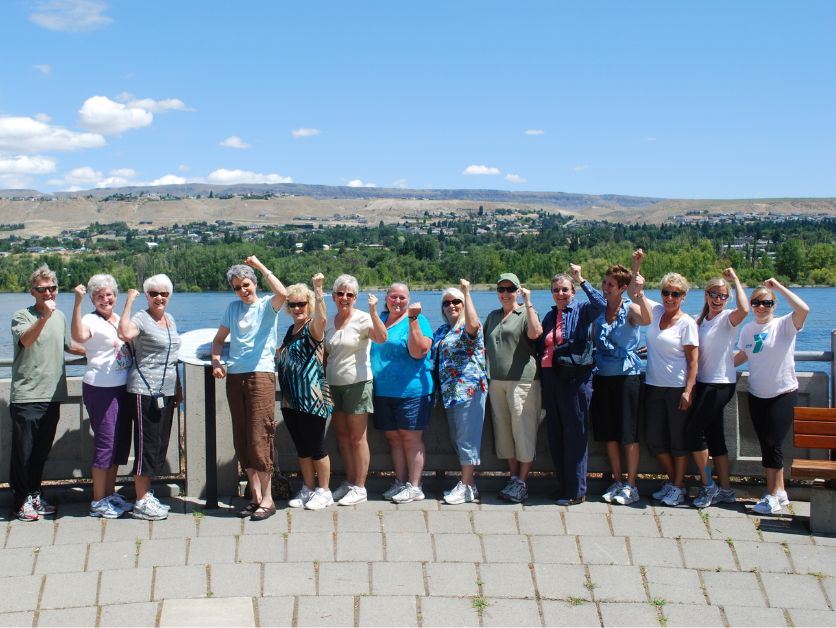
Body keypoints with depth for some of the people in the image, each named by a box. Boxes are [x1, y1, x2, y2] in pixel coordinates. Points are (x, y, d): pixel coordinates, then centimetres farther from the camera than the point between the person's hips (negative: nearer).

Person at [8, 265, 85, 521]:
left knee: (42, 451, 13)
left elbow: (69, 344, 30)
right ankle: (21, 501, 12)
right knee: (23, 451, 1)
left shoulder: (60, 316, 12)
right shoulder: (22, 316, -8)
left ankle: (34, 496, 26)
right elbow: (26, 340, -30)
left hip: (52, 396, 6)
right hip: (26, 397, -6)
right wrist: (44, 317, -43)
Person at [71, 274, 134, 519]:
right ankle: (98, 501, 6)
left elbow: (131, 339, 25)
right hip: (101, 388, -8)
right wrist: (77, 302, -38)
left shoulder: (120, 319, 12)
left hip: (123, 387, 8)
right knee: (106, 443, -4)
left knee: (121, 441, 13)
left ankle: (110, 494, 26)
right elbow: (78, 336, -34)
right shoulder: (91, 320, -10)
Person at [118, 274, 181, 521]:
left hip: (166, 391, 8)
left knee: (160, 444, 12)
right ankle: (141, 503, 1)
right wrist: (129, 301, -24)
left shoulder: (170, 319, 15)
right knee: (146, 444, -6)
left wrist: (177, 388, 23)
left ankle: (147, 494, 22)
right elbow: (125, 334, -34)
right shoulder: (141, 319, -9)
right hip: (145, 391, -8)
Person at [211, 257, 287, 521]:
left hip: (261, 374, -6)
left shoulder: (267, 305, 1)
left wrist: (260, 265, -12)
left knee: (259, 438, -10)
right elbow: (218, 339, 21)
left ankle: (267, 499, -4)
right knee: (242, 440, 6)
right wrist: (215, 361, 1)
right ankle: (255, 496, 14)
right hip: (235, 377, 6)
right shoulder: (233, 308, 15)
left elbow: (282, 293, -22)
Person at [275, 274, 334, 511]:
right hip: (290, 400, 8)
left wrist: (318, 289, -43)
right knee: (301, 447, 14)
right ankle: (308, 489, 26)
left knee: (316, 447, 1)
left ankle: (324, 491, 14)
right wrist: (277, 353, 13)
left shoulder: (313, 328, -9)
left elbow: (322, 318, -35)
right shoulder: (291, 331, 15)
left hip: (312, 399, -8)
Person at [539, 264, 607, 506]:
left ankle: (576, 491, 3)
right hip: (550, 378, 7)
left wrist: (581, 280, -19)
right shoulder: (549, 316, 16)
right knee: (555, 434, 11)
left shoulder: (581, 311, -1)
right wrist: (542, 374, 8)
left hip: (574, 378, -7)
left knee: (574, 434, -3)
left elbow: (601, 304, -23)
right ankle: (562, 484, 22)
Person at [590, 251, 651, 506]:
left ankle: (631, 485, 9)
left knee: (628, 434, 0)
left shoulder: (630, 308, -7)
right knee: (609, 434, 10)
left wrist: (640, 293, -41)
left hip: (627, 376, -5)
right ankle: (617, 482, 21)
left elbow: (647, 320, -31)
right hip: (602, 377, 5)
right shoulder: (598, 310, 7)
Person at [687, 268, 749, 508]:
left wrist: (735, 279, -21)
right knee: (714, 436, 10)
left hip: (721, 384, -8)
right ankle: (724, 490, 17)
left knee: (693, 430, -10)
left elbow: (744, 309, -33)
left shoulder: (727, 318, -10)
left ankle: (708, 486, 3)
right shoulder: (700, 319, 12)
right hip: (704, 382, 8)